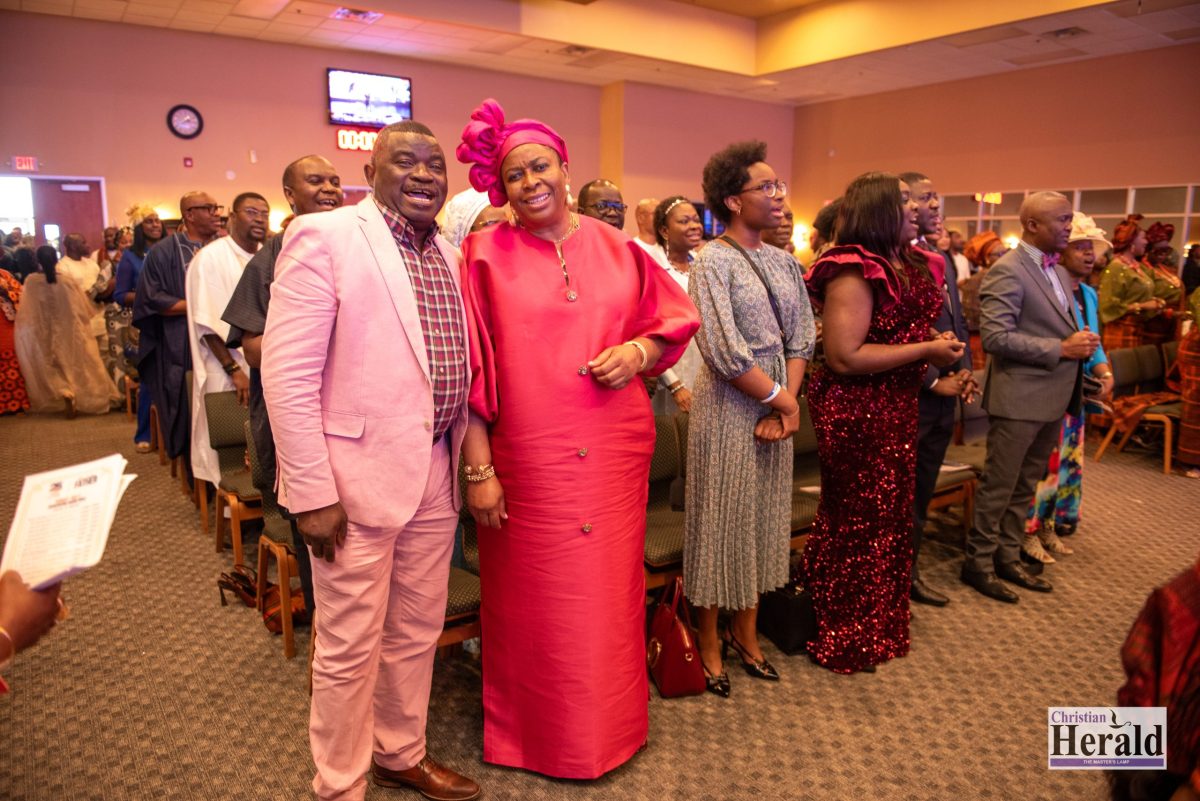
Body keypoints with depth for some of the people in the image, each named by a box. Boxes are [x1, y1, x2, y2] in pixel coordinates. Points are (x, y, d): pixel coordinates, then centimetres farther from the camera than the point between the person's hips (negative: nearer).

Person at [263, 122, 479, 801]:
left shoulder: (450, 253, 11)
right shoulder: (324, 237, -9)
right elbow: (287, 375, -14)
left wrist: (468, 455, 8)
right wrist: (313, 492, -17)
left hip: (436, 472, 6)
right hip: (357, 475, -6)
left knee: (418, 632, 19)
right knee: (350, 647, 8)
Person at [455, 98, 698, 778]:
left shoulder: (616, 247, 7)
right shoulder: (486, 255, -2)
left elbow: (674, 319, 15)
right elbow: (472, 370, -5)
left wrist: (639, 350, -7)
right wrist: (478, 469, -9)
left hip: (615, 453, 3)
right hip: (527, 460, -3)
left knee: (610, 590, 14)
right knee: (534, 603, 9)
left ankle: (611, 724, 38)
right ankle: (538, 733, 33)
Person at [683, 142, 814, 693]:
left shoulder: (785, 262, 10)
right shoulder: (713, 262, -11)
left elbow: (801, 339, 7)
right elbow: (725, 352, -19)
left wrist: (787, 405, -7)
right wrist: (781, 398, -11)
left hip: (775, 411, 7)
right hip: (728, 410, -6)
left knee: (763, 522, 15)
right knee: (722, 523, 5)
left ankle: (746, 634, 33)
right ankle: (710, 643, 23)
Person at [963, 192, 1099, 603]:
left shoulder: (1059, 271, 14)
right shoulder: (1007, 271, -14)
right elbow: (996, 337, -22)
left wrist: (1081, 343, 1)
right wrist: (1062, 349, -20)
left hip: (1053, 398, 9)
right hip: (1018, 398, -9)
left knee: (1024, 486, 16)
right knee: (999, 485, 2)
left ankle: (1007, 557, 29)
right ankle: (978, 562, 14)